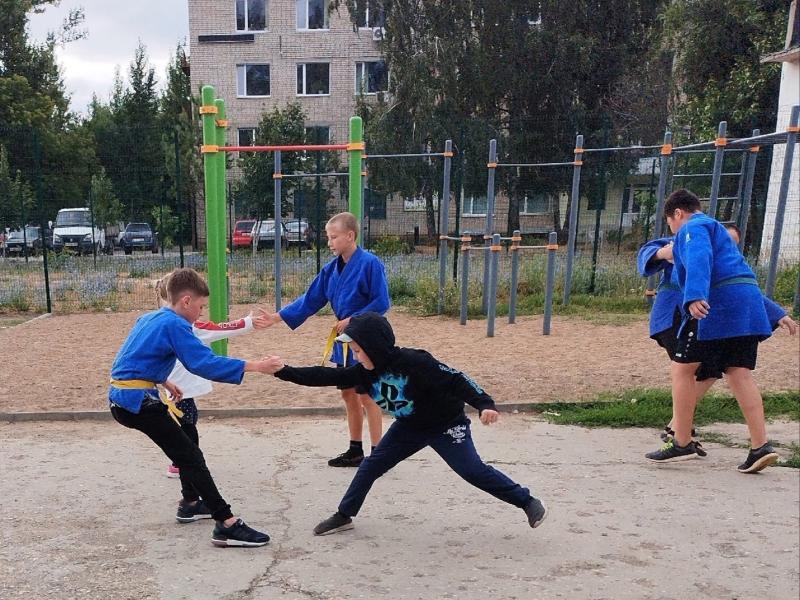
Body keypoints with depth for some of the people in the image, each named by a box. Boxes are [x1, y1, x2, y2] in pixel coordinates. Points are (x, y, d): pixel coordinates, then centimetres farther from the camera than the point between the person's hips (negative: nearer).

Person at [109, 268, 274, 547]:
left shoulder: (149, 318, 14)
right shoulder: (174, 325, -15)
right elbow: (205, 363, -25)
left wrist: (163, 383, 24)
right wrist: (252, 366, -26)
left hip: (123, 398, 10)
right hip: (138, 401, -10)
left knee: (183, 446, 24)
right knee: (191, 456, -9)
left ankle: (191, 504, 35)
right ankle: (227, 525, -11)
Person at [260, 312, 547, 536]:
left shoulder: (414, 362, -32)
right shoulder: (365, 372, -13)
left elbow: (455, 379, -30)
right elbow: (325, 376, -12)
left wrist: (485, 404, -38)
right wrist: (284, 371, -18)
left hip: (447, 425, -6)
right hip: (408, 428, 6)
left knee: (473, 470, -8)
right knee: (372, 465, 5)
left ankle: (527, 501, 9)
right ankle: (344, 515, 20)